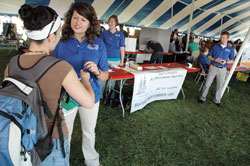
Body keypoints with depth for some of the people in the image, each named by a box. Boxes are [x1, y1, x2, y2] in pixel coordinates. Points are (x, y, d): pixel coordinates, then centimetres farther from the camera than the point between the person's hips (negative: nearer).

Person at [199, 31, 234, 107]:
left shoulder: (230, 49, 3)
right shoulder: (215, 47, 1)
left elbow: (232, 60, 7)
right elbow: (209, 56, 5)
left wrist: (226, 62, -14)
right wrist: (215, 59, -14)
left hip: (222, 69, 1)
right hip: (213, 67, -1)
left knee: (220, 86, 9)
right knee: (207, 84, 2)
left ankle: (217, 100, 24)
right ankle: (203, 98, 16)